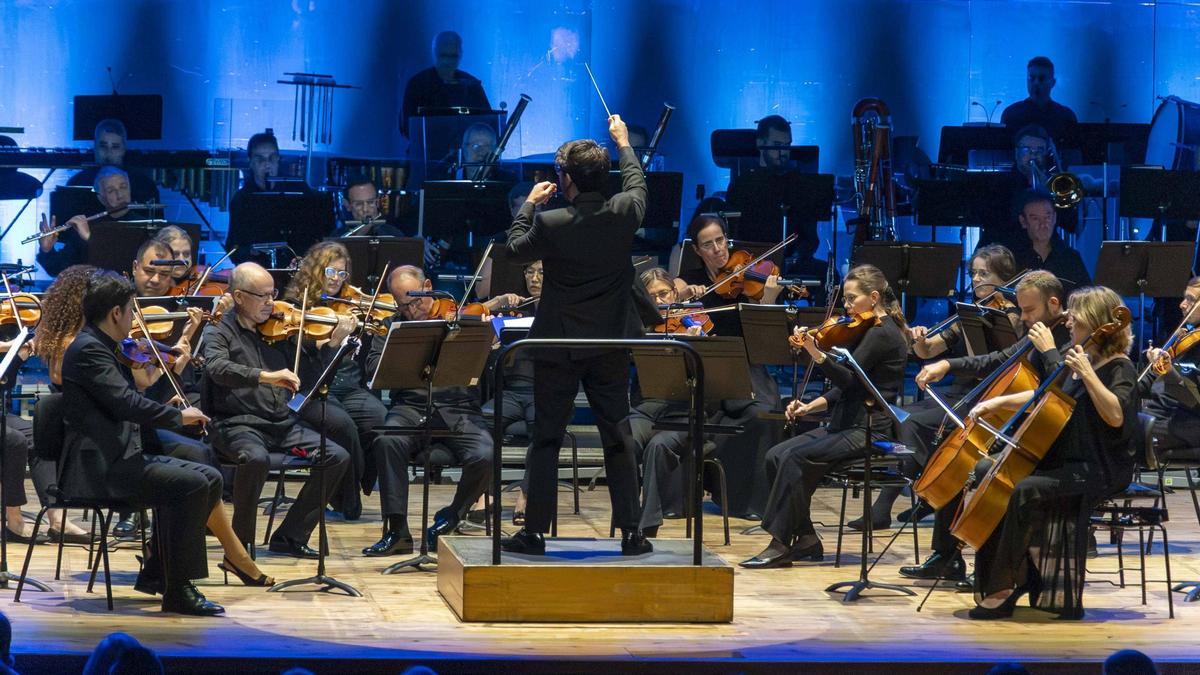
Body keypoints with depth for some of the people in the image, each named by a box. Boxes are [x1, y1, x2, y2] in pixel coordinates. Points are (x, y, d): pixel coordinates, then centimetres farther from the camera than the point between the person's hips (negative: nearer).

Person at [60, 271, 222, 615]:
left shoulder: (102, 349, 18)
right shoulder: (87, 350, -14)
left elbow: (127, 404, 20)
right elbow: (126, 403, -24)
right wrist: (178, 416, -13)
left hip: (119, 458, 11)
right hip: (97, 467, -11)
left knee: (210, 478, 5)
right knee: (192, 485, -22)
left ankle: (156, 573, 9)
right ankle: (179, 590, -19)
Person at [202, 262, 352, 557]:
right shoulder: (219, 330, -2)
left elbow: (313, 366, 15)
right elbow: (217, 368, -23)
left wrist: (334, 343, -3)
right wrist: (265, 376, -36)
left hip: (282, 422, 6)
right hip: (237, 424, -6)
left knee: (337, 457, -9)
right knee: (256, 458, -37)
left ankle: (290, 536, 0)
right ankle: (241, 542, -16)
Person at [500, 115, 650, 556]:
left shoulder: (550, 224, -17)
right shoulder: (623, 214, -8)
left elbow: (515, 250, 2)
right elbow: (637, 184, 16)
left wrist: (529, 204, 14)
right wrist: (623, 143, 32)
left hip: (558, 346, -3)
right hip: (611, 346, 3)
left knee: (546, 440, 6)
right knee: (618, 440, 8)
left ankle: (535, 532, 6)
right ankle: (630, 533, 7)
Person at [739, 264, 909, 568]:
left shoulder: (882, 333, -12)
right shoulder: (871, 331, 18)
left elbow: (848, 378, -24)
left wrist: (815, 352, -36)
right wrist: (811, 406, 6)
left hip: (869, 432, -10)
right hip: (847, 424, 10)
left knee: (793, 457, -25)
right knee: (776, 455, -5)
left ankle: (781, 545, -20)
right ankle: (806, 540, -4)